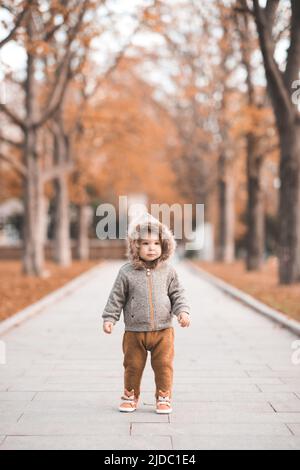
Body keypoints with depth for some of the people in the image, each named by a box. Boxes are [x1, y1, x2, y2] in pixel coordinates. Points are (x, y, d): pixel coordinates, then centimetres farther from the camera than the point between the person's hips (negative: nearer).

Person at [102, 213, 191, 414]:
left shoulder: (168, 271, 0)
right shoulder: (127, 272, -4)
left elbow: (178, 294, 6)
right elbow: (116, 298, 2)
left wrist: (183, 311, -8)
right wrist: (109, 318, -2)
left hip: (163, 331, 1)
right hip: (134, 332, -1)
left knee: (164, 366, 3)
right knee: (133, 366, 9)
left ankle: (164, 398, 18)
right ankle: (130, 397, 27)